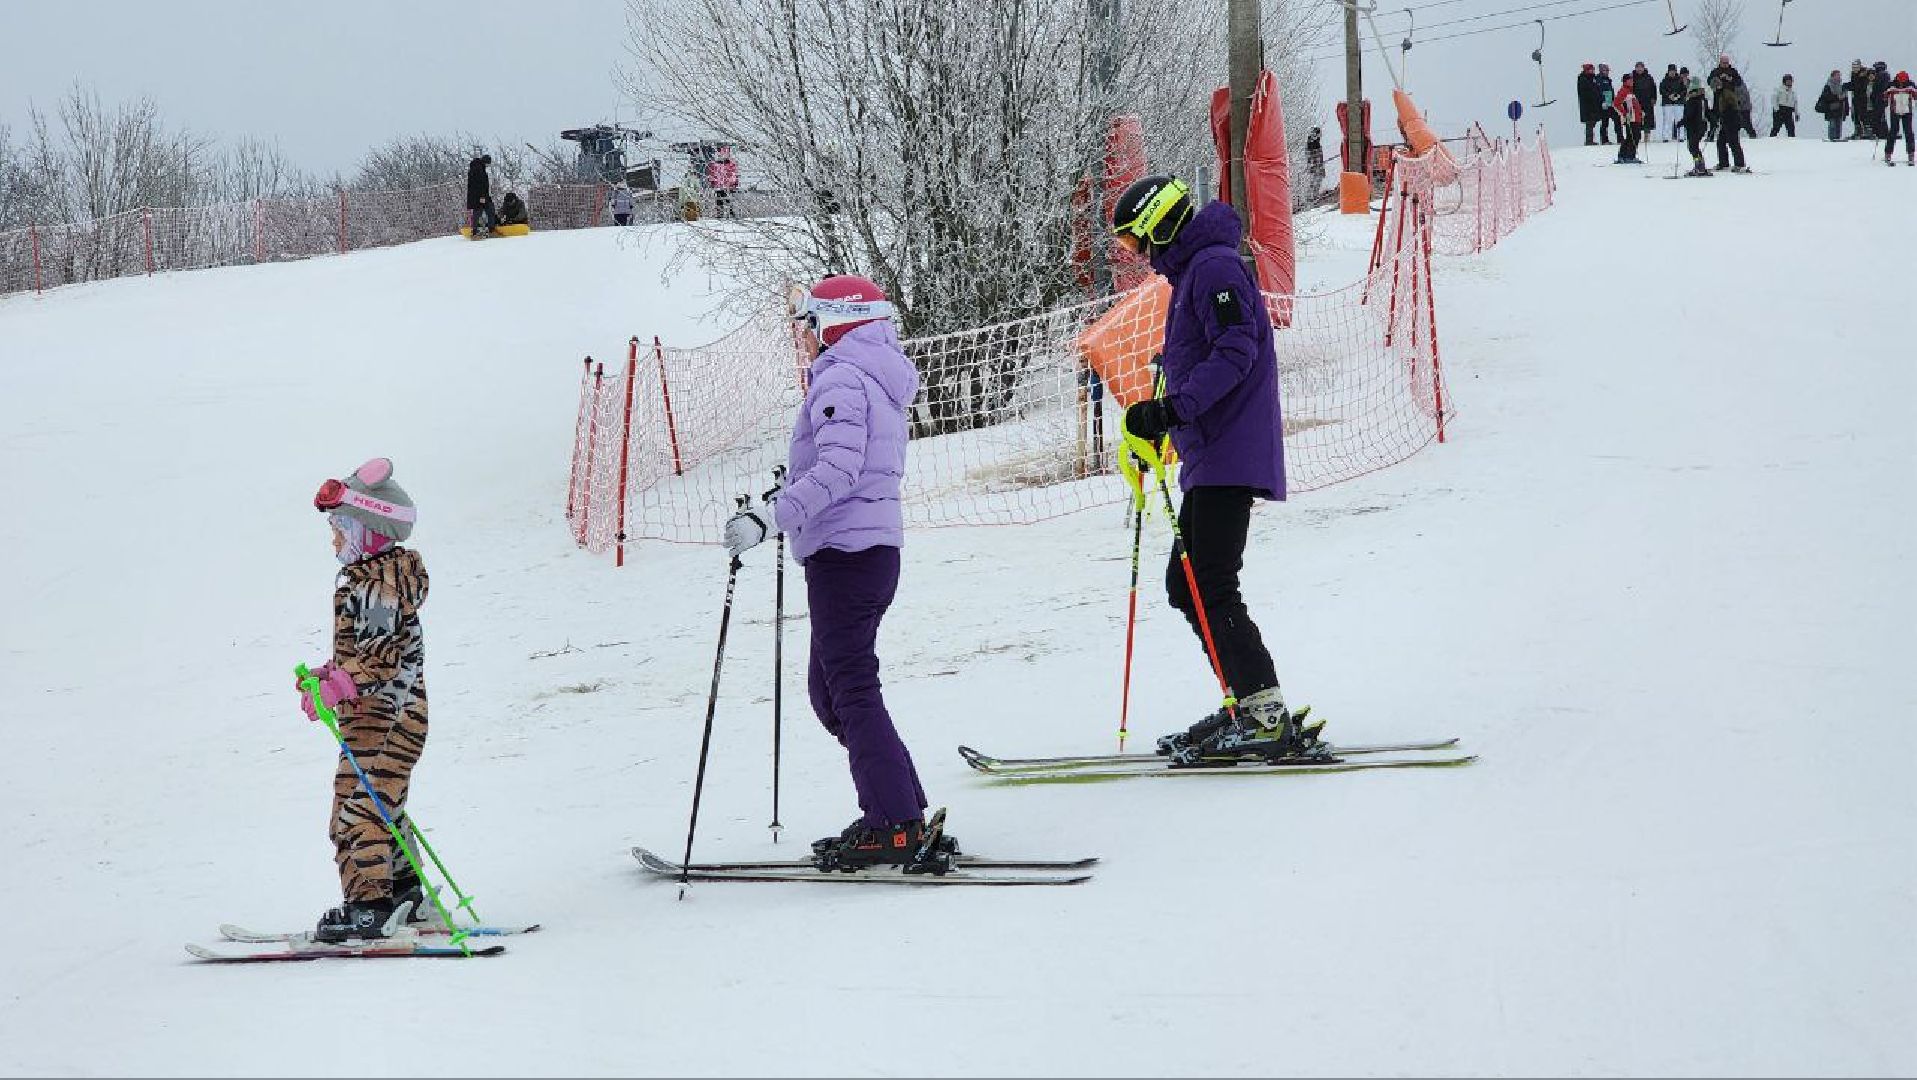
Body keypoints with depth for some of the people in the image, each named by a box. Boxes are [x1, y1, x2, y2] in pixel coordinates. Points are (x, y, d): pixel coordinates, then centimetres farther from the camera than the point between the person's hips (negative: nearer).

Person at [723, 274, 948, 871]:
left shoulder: (839, 378, -12)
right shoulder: (880, 381, 19)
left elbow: (838, 468, -25)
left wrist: (769, 517, -29)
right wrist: (790, 494, 34)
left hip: (843, 550, -10)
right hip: (877, 547, 10)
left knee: (850, 691, -8)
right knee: (829, 688, 15)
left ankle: (895, 826, -11)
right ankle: (903, 811, 13)